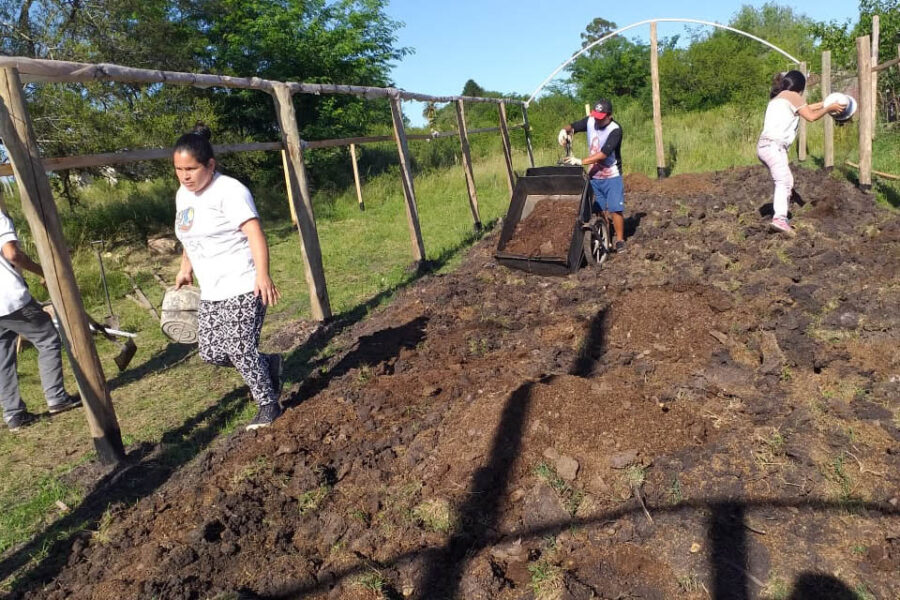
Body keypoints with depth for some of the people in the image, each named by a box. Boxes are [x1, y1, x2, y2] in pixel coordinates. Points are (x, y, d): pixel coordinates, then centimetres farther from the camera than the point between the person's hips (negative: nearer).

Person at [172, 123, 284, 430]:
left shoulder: (229, 190, -13)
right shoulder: (183, 194, 12)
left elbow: (254, 233, -23)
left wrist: (263, 275, -33)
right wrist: (185, 268, 28)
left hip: (242, 288, -8)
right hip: (211, 292, 8)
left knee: (240, 350, -6)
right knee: (211, 352, 7)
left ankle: (269, 405, 14)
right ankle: (269, 365, 29)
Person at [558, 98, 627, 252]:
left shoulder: (615, 130, -19)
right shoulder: (590, 121, -2)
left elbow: (604, 153, -28)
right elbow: (572, 126, 8)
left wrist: (581, 161, -34)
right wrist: (565, 130, -17)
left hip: (611, 177, -5)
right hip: (594, 176, 5)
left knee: (615, 209, -8)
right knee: (599, 210, 6)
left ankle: (620, 240, 3)